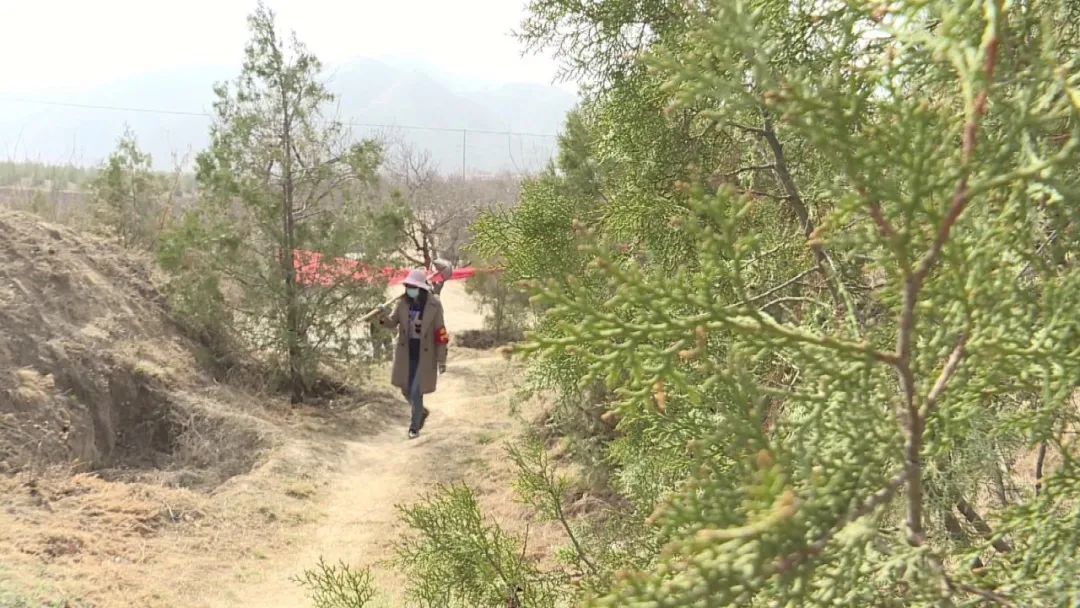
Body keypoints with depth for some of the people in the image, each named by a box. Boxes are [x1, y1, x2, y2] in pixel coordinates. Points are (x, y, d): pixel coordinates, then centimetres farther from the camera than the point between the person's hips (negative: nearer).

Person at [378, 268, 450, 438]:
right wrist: (385, 318, -28)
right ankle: (421, 412, 42)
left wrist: (442, 359, -10)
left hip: (425, 355, -4)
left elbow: (440, 333, -11)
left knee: (416, 391, -4)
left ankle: (414, 427, 16)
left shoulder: (434, 305, -14)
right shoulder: (403, 302, -3)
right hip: (406, 354, 4)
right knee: (406, 389, 13)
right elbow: (393, 323, -3)